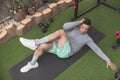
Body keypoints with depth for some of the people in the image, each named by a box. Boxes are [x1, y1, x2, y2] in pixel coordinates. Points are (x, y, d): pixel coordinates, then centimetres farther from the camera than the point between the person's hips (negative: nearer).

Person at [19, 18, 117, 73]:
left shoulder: (87, 38, 9)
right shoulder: (74, 27, 13)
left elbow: (97, 49, 7)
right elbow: (65, 26, -10)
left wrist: (108, 60, 2)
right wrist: (79, 22, -5)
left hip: (66, 52, -4)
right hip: (57, 47, 4)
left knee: (61, 32, -29)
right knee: (42, 46, -25)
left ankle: (35, 43, -30)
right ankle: (32, 64, 0)